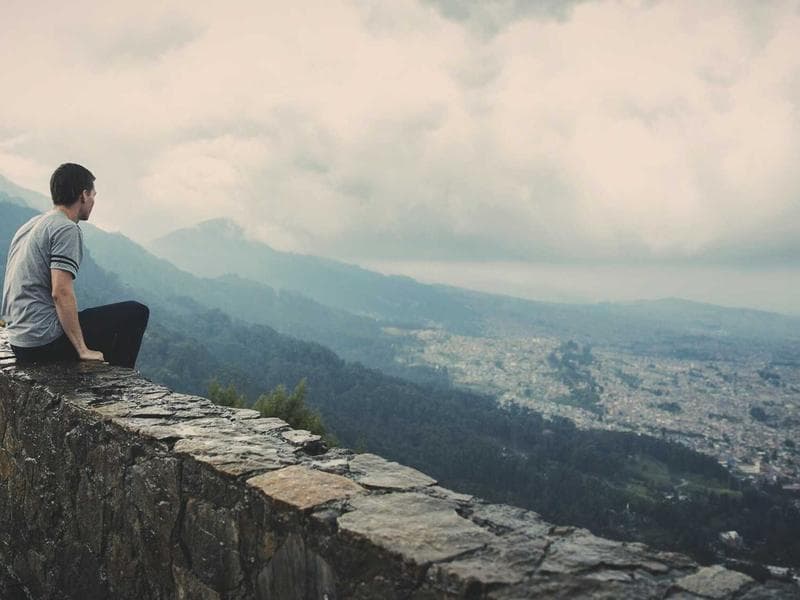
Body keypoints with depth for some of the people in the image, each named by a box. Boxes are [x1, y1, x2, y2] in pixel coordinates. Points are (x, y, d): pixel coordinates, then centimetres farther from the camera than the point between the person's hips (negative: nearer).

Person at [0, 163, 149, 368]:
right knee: (136, 313, -4)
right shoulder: (67, 229, -14)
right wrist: (83, 350, -19)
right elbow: (61, 293, -23)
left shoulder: (30, 225, 16)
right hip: (46, 342, -10)